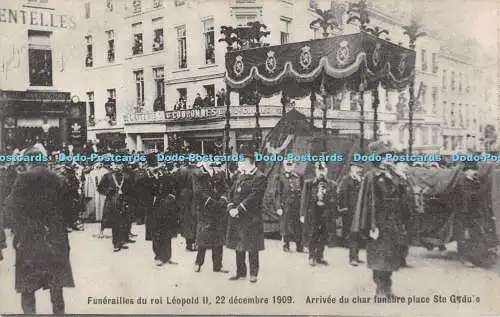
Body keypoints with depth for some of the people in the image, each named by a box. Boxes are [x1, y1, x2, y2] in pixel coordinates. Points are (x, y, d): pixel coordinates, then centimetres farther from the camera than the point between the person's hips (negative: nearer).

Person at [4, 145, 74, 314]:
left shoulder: (23, 179, -9)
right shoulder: (60, 181, 1)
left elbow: (11, 207, -8)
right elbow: (67, 207, 3)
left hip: (29, 241, -3)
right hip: (56, 241, 3)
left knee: (27, 288, 8)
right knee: (56, 288, 13)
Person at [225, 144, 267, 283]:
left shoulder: (260, 177, -10)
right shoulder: (240, 175, 15)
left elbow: (253, 197, -18)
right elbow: (232, 192, 14)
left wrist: (238, 209, -20)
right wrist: (231, 207, -3)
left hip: (251, 218, -7)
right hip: (236, 217, 7)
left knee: (252, 247, 1)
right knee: (238, 246, 14)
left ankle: (253, 273, 14)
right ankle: (240, 272, 25)